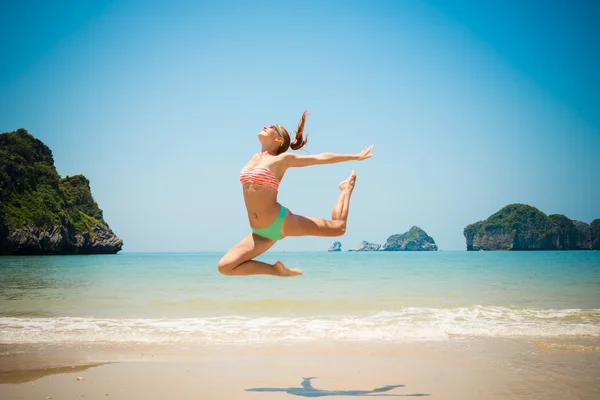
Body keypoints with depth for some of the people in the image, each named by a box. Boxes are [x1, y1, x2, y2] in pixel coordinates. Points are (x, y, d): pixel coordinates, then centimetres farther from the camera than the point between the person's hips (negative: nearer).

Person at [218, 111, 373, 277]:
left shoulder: (282, 159, -1)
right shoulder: (254, 158, 14)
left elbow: (322, 157, 4)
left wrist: (355, 157, 7)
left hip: (282, 221, -5)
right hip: (261, 232, 5)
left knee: (338, 227, 7)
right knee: (225, 267, -9)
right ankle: (275, 269, 7)